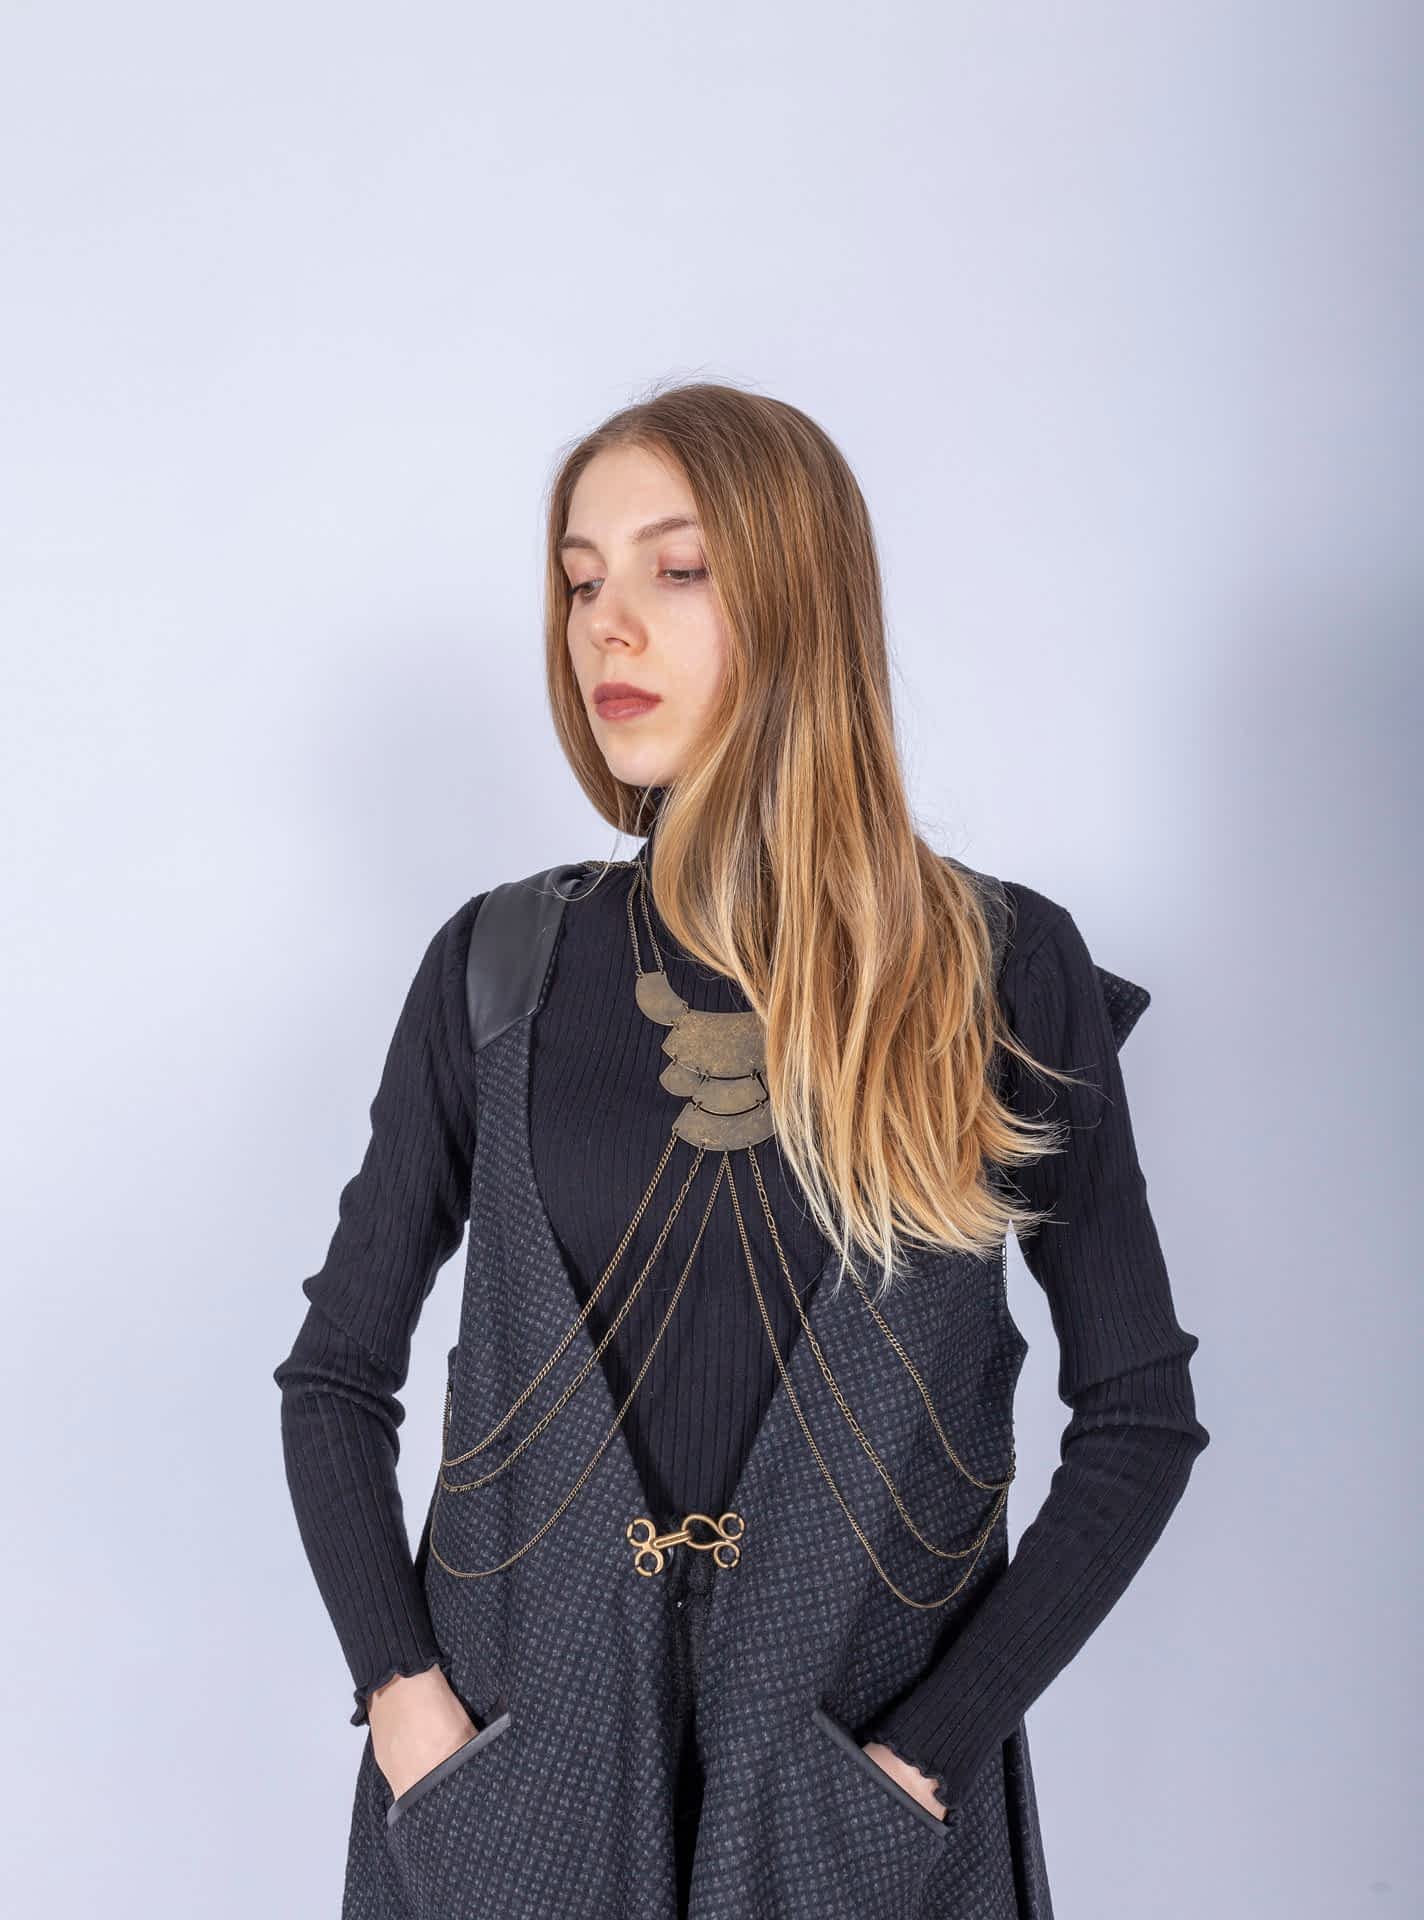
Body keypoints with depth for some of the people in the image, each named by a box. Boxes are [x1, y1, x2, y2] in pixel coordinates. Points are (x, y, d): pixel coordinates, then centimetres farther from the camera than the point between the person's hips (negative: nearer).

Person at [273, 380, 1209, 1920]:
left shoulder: (1006, 968, -6)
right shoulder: (500, 965, -2)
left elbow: (1141, 1413, -3)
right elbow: (337, 1372, 4)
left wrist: (934, 1745, -8)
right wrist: (404, 1697, -7)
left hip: (855, 1796, -1)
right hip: (508, 1764, 2)